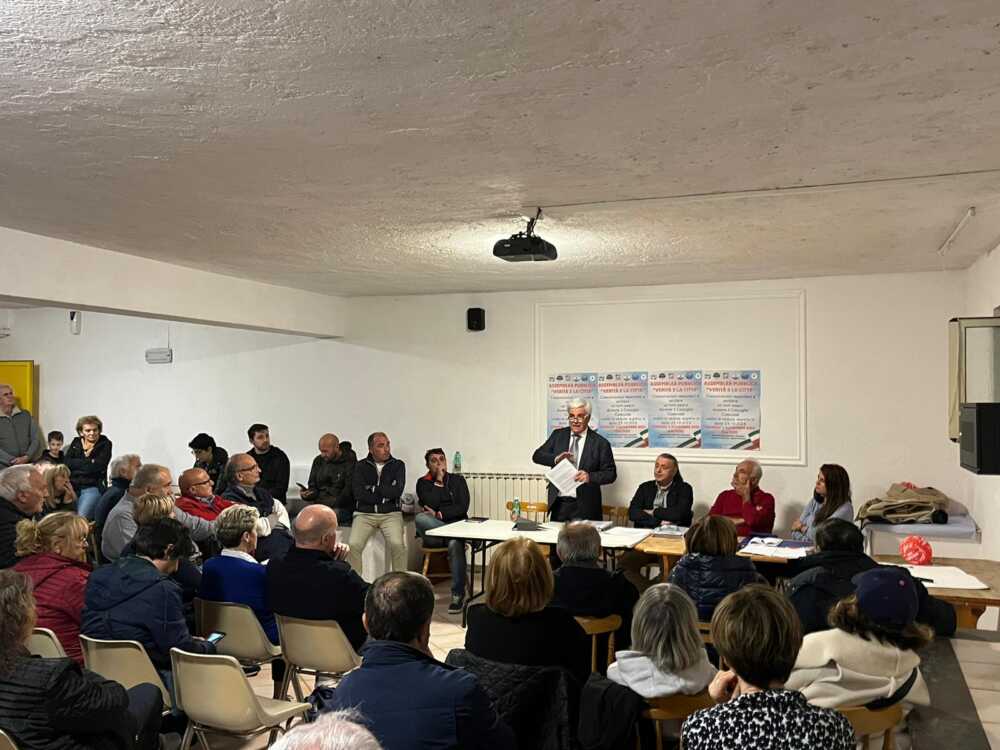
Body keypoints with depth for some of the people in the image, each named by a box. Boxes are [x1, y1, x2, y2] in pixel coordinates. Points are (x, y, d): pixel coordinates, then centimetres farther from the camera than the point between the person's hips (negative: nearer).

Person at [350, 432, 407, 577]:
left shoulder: (398, 465, 9)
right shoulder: (361, 466, 10)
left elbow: (397, 491, -6)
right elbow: (358, 493, -4)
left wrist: (373, 488, -3)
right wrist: (384, 495, -4)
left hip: (390, 513, 0)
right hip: (364, 513, 1)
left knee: (397, 544, -27)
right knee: (354, 545, -24)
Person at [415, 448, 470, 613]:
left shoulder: (457, 480, 15)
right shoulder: (423, 483, 13)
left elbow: (462, 508, 2)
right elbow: (430, 504, -5)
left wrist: (438, 514, -7)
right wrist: (438, 481, -4)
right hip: (432, 534, 0)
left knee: (455, 544, -37)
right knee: (420, 518, -34)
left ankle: (458, 595, -30)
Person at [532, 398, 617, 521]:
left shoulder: (600, 443, -2)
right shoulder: (558, 435, 8)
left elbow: (611, 474, -3)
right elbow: (537, 456, 5)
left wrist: (590, 476, -21)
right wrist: (556, 459, -14)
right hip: (558, 504, 3)